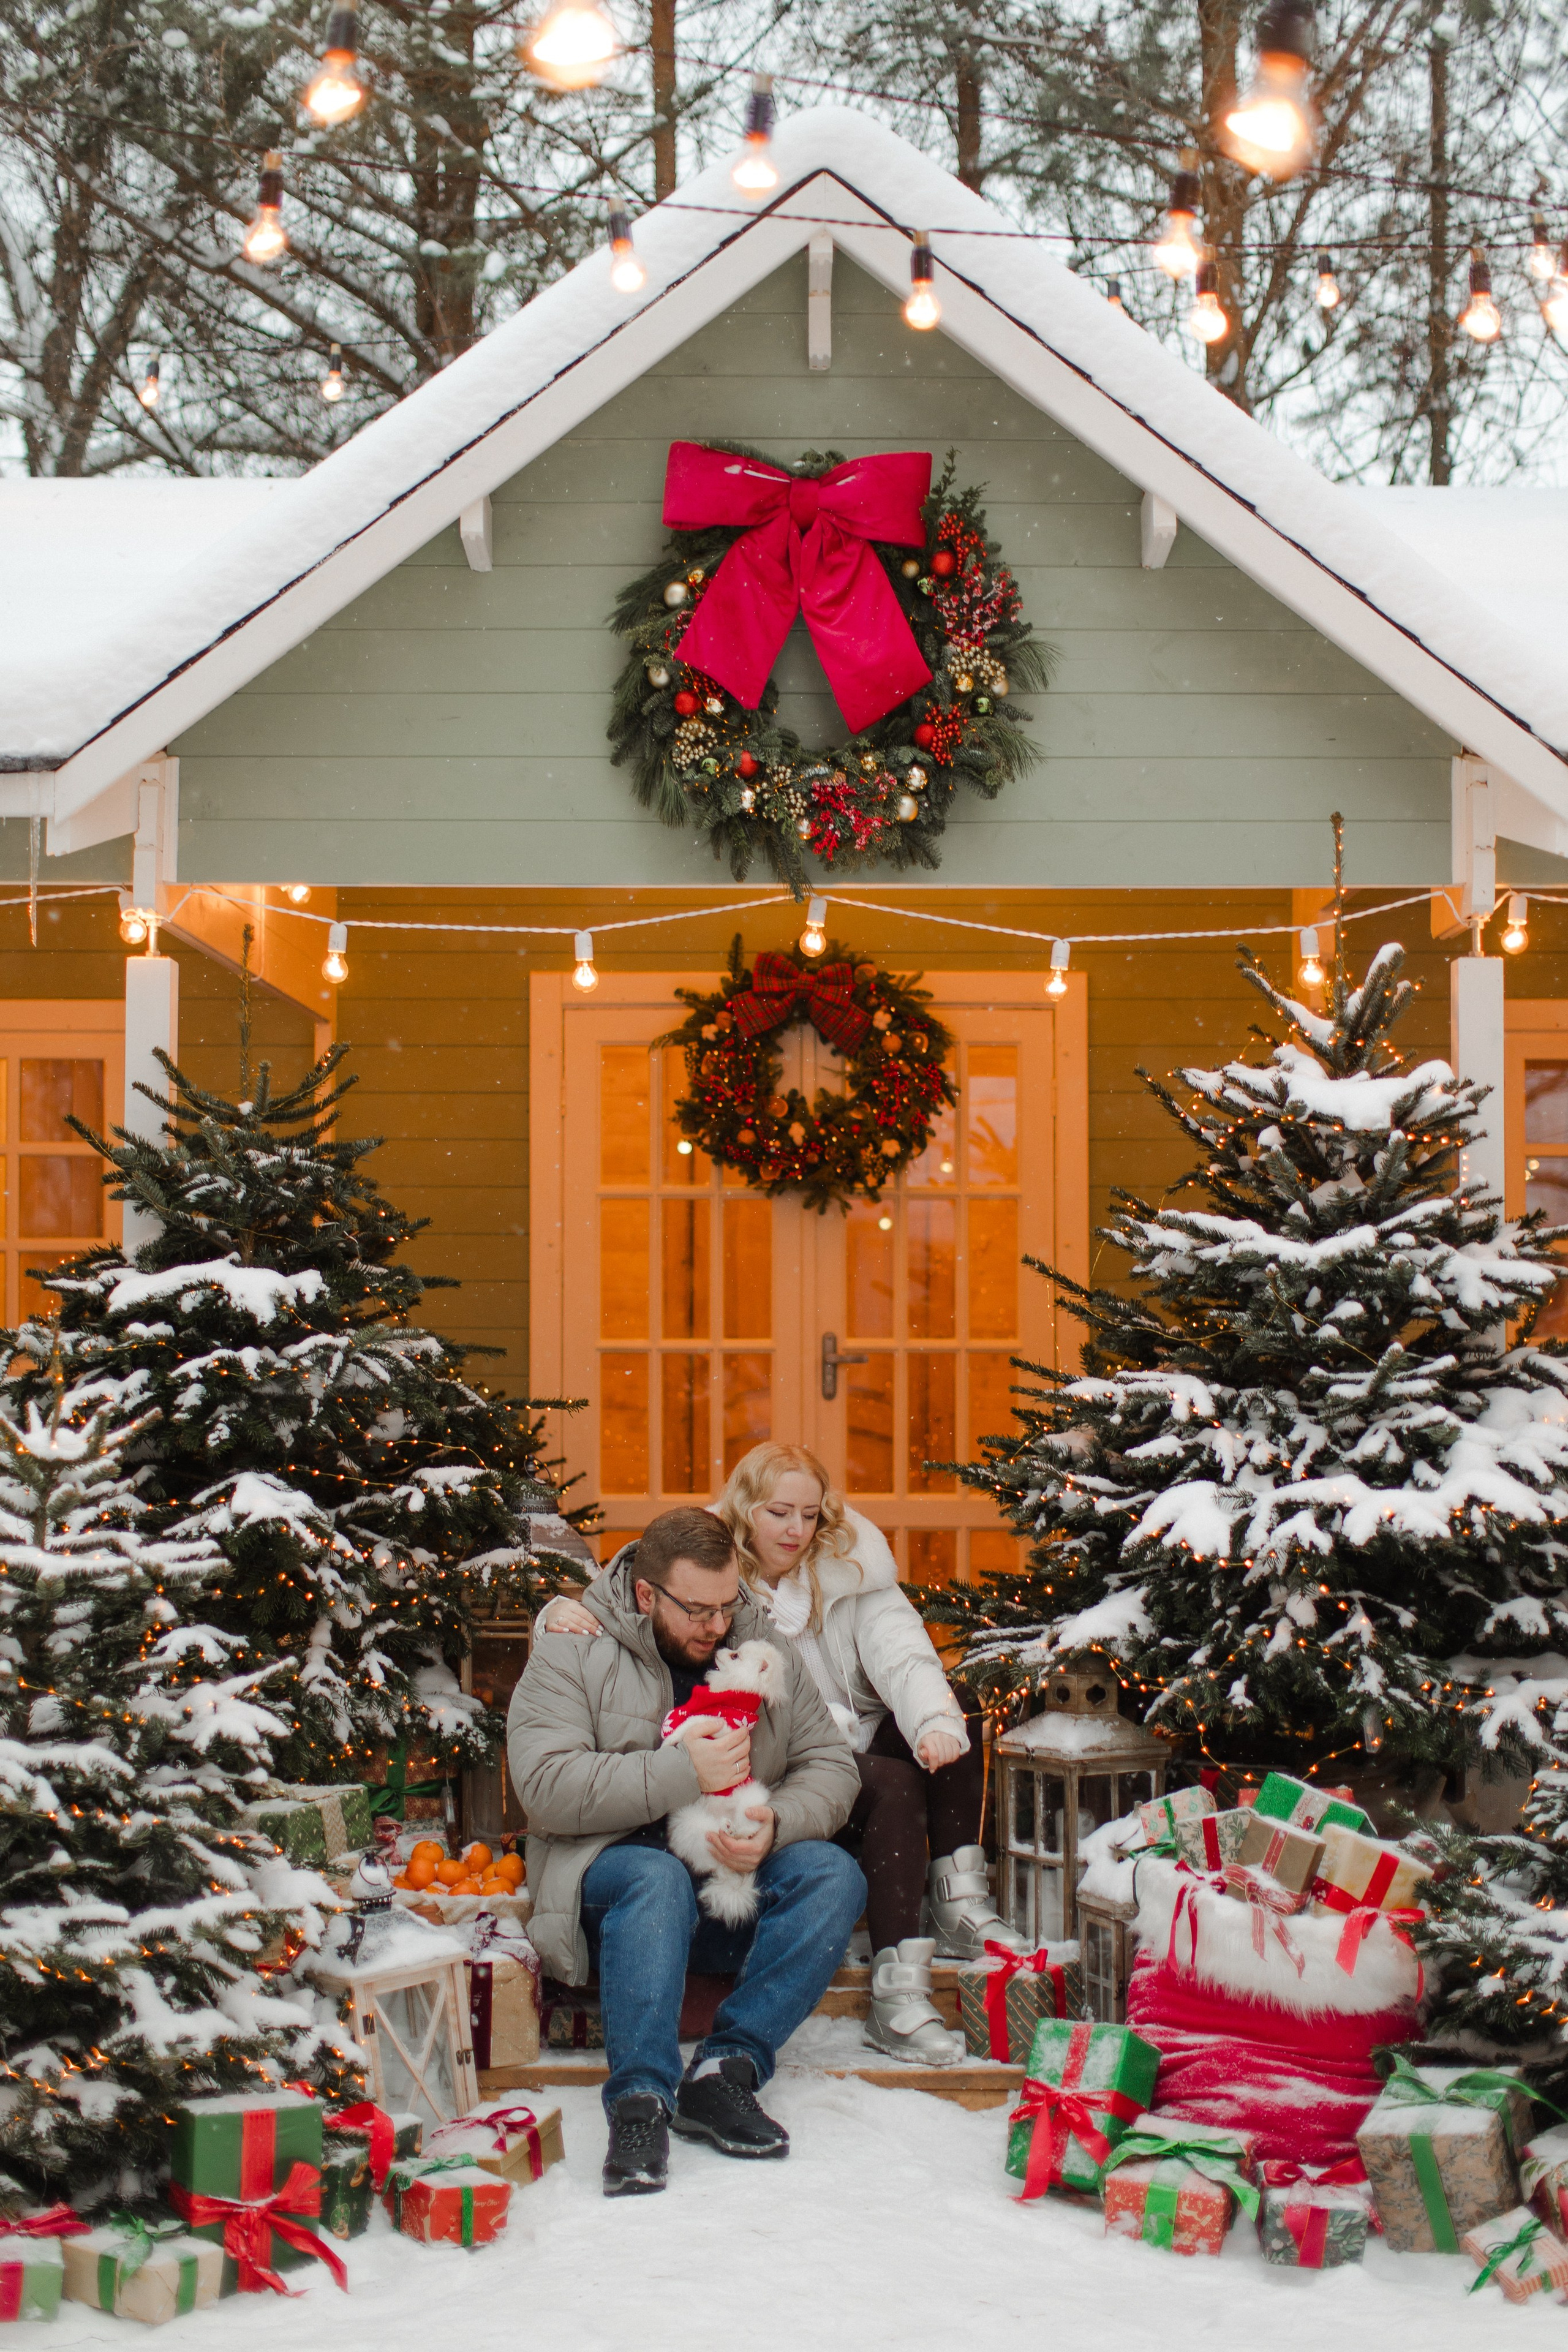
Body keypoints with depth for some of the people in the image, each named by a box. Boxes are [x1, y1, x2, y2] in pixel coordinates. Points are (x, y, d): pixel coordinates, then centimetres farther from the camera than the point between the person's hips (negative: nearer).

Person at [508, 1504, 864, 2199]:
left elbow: (831, 1768, 6)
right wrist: (684, 1771, -22)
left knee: (833, 1875, -25)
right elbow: (546, 1787, -15)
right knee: (657, 1880, -38)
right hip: (614, 1865, -4)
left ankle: (725, 2069, -32)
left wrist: (776, 1823, -17)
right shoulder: (571, 1653, -2)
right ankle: (640, 2103, -43)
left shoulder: (766, 1652, 11)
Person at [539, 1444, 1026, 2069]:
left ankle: (958, 1907, -16)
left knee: (952, 1725, -20)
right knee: (894, 1785, -31)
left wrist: (934, 1720, -29)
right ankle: (895, 1997, -37)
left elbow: (901, 1654, -8)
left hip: (861, 1746, 5)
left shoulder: (850, 1566, 6)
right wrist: (563, 1612, -28)